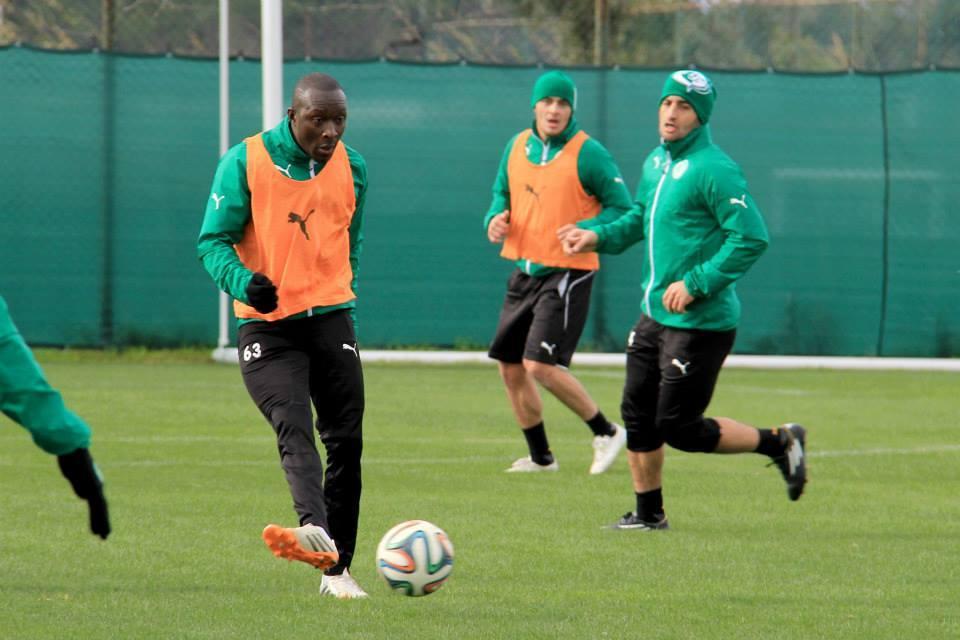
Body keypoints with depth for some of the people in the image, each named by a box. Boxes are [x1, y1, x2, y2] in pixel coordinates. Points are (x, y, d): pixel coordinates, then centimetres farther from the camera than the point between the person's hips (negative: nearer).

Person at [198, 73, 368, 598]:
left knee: (345, 442, 1)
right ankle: (315, 531, -45)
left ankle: (337, 569, 10)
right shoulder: (245, 162, -6)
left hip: (331, 318, 4)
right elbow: (213, 240, -7)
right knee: (294, 430, -23)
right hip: (266, 325, -4)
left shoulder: (351, 166, 8)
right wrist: (241, 280, -25)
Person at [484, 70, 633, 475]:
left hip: (567, 273, -7)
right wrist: (496, 217, -1)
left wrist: (586, 231, -24)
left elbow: (623, 210, -8)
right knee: (510, 367, 10)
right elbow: (501, 192, 21)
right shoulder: (517, 146, 7)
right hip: (523, 271, 7)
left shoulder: (588, 154, -11)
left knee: (541, 365, -16)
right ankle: (540, 457, 25)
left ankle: (606, 432, 2)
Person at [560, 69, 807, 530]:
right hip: (654, 315, 8)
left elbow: (751, 238, -21)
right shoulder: (656, 162, 9)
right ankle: (648, 513, 24)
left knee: (678, 429, -5)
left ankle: (780, 443, 11)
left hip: (701, 323, -8)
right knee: (638, 417, 10)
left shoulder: (714, 170, -18)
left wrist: (696, 284, -22)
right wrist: (598, 237, 8)